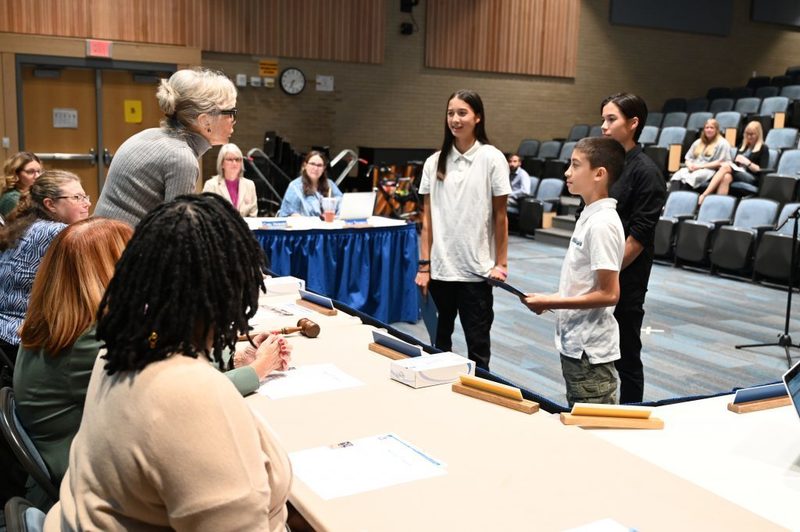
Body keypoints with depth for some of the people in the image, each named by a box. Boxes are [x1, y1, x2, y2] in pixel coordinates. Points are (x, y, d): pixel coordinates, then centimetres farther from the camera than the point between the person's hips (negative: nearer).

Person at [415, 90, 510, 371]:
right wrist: (424, 265, 1)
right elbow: (427, 217, 5)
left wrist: (501, 263, -2)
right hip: (441, 267, 3)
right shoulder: (434, 161, 5)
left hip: (476, 269, -3)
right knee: (440, 339, 13)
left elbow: (500, 216, -1)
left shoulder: (492, 158, -4)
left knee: (477, 344, 3)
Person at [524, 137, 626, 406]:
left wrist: (551, 303, -18)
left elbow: (608, 294, -22)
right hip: (574, 345, 9)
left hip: (590, 353, -9)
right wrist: (551, 299, 6)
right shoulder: (589, 216, 8)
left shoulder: (602, 224, -20)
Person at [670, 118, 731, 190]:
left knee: (691, 177, -39)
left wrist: (701, 166, -11)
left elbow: (720, 162, -4)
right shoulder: (698, 142, 27)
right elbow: (688, 158, 24)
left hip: (709, 170, -5)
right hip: (693, 169, 5)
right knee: (678, 175, -31)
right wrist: (690, 165, -1)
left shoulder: (722, 143, 7)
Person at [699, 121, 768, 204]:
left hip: (751, 178, -5)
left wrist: (747, 162, -13)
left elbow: (762, 170, -1)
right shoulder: (742, 146, 25)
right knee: (726, 177, -34)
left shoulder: (763, 149, 8)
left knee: (726, 167, -31)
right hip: (737, 173, 5)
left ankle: (705, 194, -42)